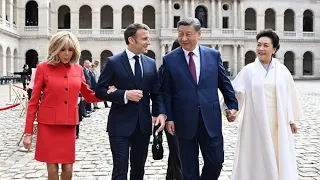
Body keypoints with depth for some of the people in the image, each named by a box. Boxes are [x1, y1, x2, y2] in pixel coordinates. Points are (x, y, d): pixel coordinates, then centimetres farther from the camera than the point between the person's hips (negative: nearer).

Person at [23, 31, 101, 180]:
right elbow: (33, 101, -3)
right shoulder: (43, 68, -5)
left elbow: (89, 95, 14)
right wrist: (28, 132, -6)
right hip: (48, 125, -3)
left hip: (69, 125, 3)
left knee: (68, 168, 5)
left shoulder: (78, 69, 6)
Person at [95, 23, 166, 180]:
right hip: (120, 125, -4)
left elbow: (156, 93, 9)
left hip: (143, 125, 5)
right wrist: (125, 95, -19)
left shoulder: (151, 63, 8)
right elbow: (100, 90, -6)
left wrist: (160, 113, -9)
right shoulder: (113, 62, -5)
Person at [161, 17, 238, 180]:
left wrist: (232, 105, 6)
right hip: (184, 122, -1)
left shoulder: (214, 55, 3)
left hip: (211, 119, 1)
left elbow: (224, 83, 11)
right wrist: (169, 118, -4)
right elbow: (166, 92, 1)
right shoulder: (169, 59, -1)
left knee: (216, 161, 6)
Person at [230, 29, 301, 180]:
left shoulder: (282, 70, 4)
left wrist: (291, 120, 10)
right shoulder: (248, 70, -1)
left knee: (280, 156, 7)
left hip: (278, 122, 2)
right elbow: (235, 91, -5)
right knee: (256, 156, 5)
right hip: (255, 121, -1)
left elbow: (289, 95, 9)